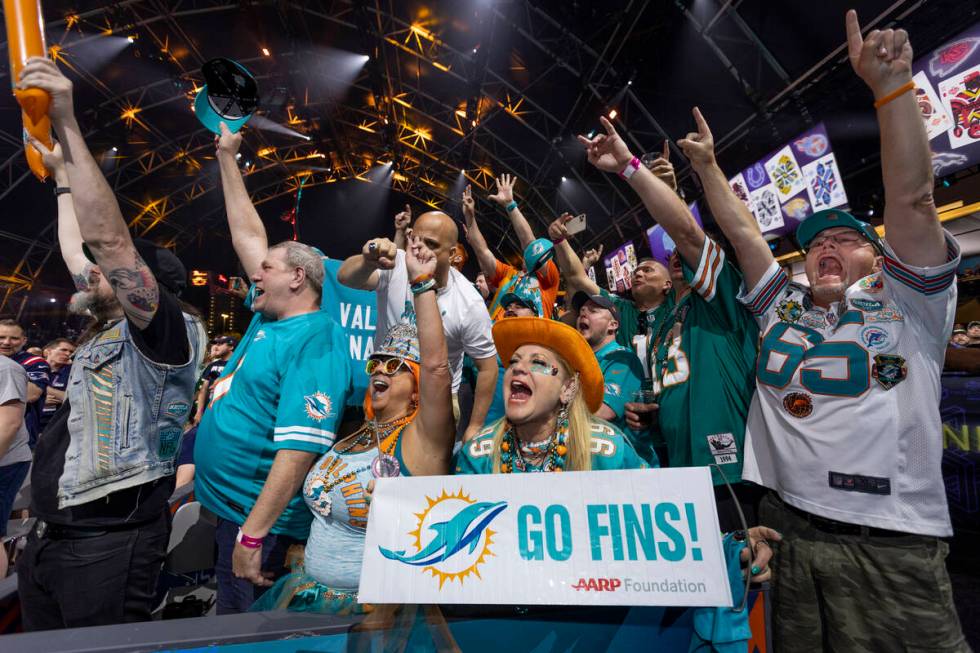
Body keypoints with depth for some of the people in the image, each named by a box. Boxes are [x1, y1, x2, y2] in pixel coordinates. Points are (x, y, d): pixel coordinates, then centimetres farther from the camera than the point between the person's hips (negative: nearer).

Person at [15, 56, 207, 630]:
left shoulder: (169, 332, -15)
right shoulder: (106, 332, 10)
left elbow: (109, 240, -27)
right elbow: (76, 253, 22)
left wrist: (67, 125, -24)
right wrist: (60, 173, 29)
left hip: (109, 541, -9)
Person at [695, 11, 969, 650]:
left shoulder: (906, 303, 4)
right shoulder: (780, 304, 11)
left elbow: (912, 198, -8)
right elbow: (739, 227, 9)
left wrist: (892, 84, -11)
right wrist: (705, 165, 9)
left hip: (894, 541, -2)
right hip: (784, 526, 3)